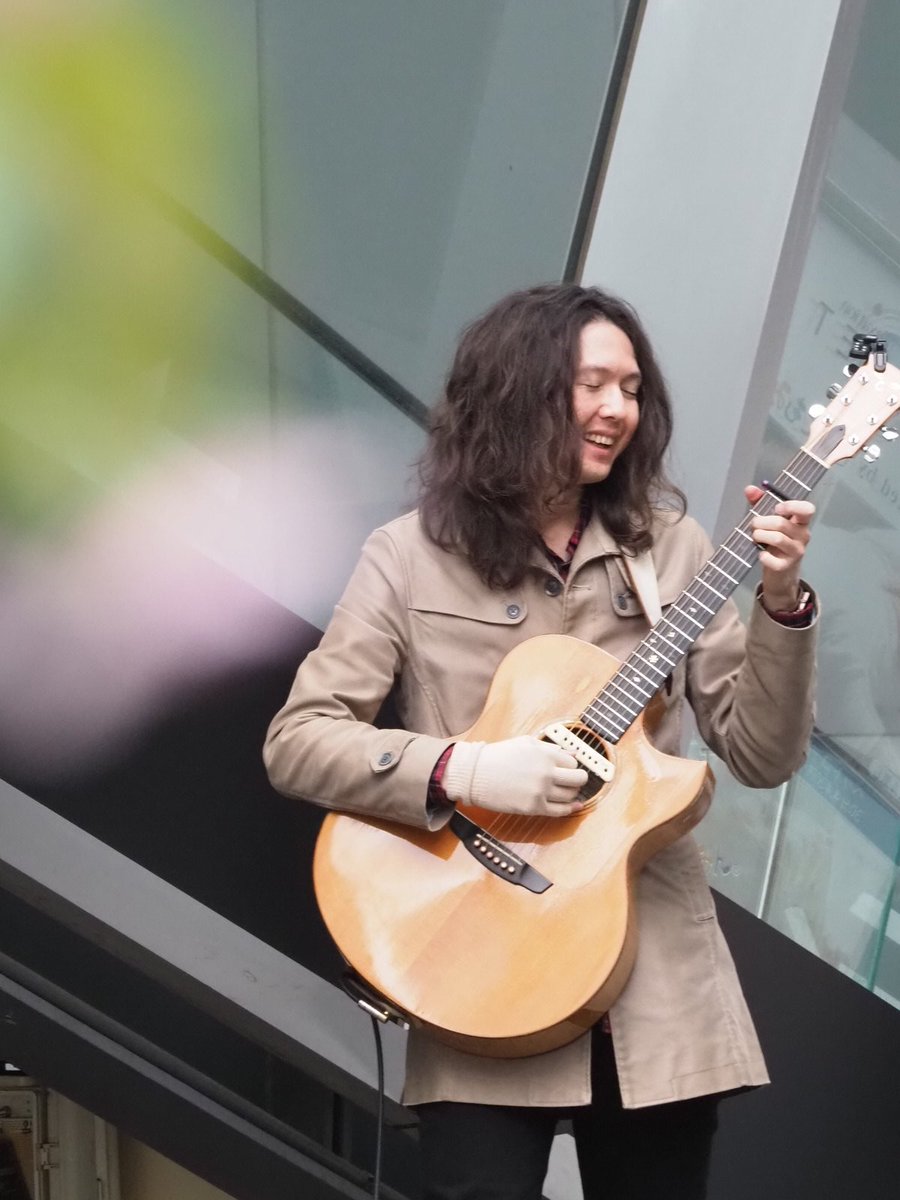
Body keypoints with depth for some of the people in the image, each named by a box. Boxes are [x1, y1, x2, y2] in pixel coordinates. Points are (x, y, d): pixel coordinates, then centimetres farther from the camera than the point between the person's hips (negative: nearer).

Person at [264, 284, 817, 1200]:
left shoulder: (669, 547, 5)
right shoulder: (412, 556, -2)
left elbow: (761, 756, 2)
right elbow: (296, 740, -5)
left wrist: (781, 604, -13)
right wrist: (460, 771, -18)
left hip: (658, 973, 3)